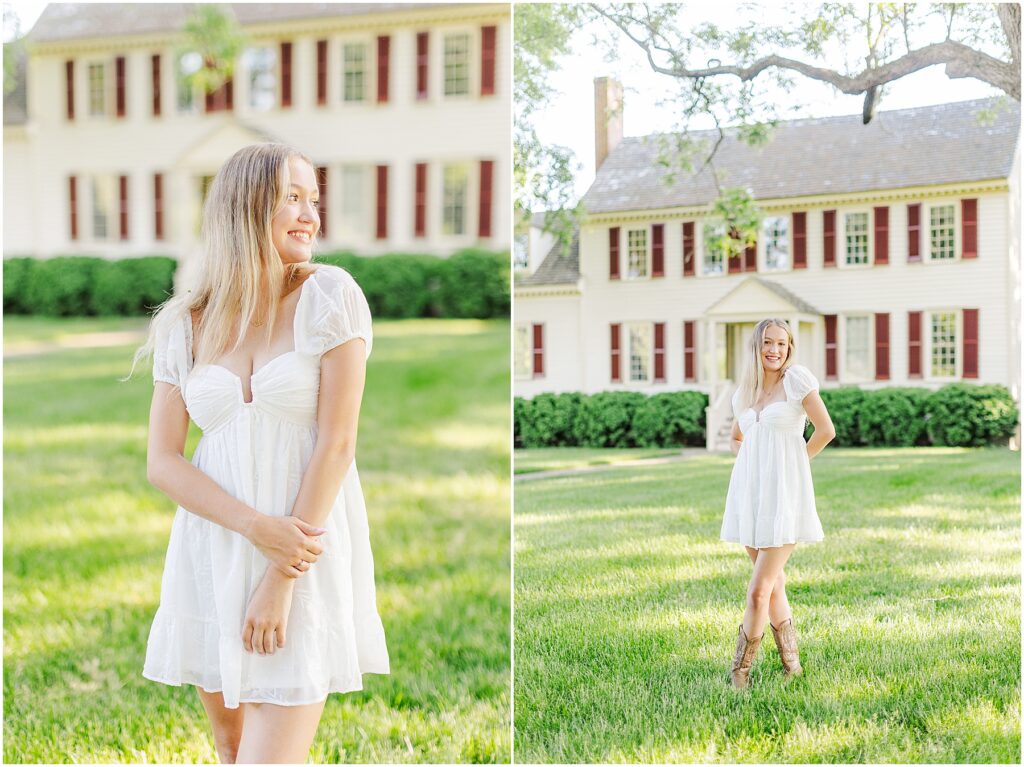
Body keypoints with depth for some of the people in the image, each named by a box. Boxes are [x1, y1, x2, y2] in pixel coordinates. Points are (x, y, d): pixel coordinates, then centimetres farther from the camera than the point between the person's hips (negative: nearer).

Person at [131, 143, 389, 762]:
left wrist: (280, 580, -12)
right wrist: (257, 528, -16)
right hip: (212, 554, 4)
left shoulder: (328, 295, -4)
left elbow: (337, 442, -9)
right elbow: (162, 462, 0)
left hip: (305, 554, -3)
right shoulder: (186, 323, 5)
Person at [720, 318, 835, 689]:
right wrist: (751, 466, 9)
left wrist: (793, 464, 3)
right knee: (774, 584, 13)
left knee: (758, 592, -10)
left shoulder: (797, 378, -5)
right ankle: (791, 663, 25)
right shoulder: (745, 392, 12)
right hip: (750, 495, 6)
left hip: (783, 495, -6)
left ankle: (739, 673, -1)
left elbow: (826, 429, -7)